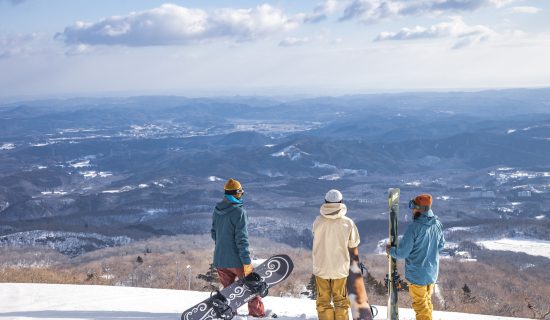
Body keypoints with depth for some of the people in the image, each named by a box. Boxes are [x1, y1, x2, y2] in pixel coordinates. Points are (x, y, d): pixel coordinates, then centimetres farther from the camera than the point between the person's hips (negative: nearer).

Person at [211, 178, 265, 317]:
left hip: (219, 260, 6)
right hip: (236, 260, -6)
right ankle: (257, 314, 15)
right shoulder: (239, 212, -17)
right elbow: (241, 239, -20)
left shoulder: (216, 211, 5)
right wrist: (247, 262, -17)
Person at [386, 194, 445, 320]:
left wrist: (390, 250, 0)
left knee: (420, 304, 12)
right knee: (427, 300, 23)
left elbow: (402, 253, -20)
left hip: (417, 274, -6)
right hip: (432, 271, 6)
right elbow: (441, 245, 8)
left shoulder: (414, 227, -26)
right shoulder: (437, 224, -7)